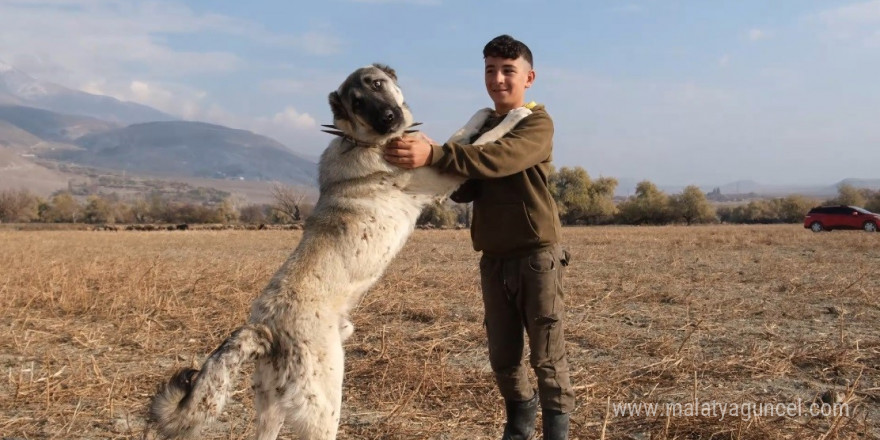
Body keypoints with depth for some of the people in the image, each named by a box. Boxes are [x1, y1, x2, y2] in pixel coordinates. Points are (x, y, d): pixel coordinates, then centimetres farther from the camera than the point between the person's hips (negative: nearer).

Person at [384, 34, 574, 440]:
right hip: (493, 259, 6)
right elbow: (465, 190, 1)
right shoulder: (481, 129, 14)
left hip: (537, 256, -6)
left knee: (547, 355, 1)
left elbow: (499, 160, -27)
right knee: (503, 357, 13)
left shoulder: (538, 123, -6)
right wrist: (433, 159, -18)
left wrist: (435, 155, -38)